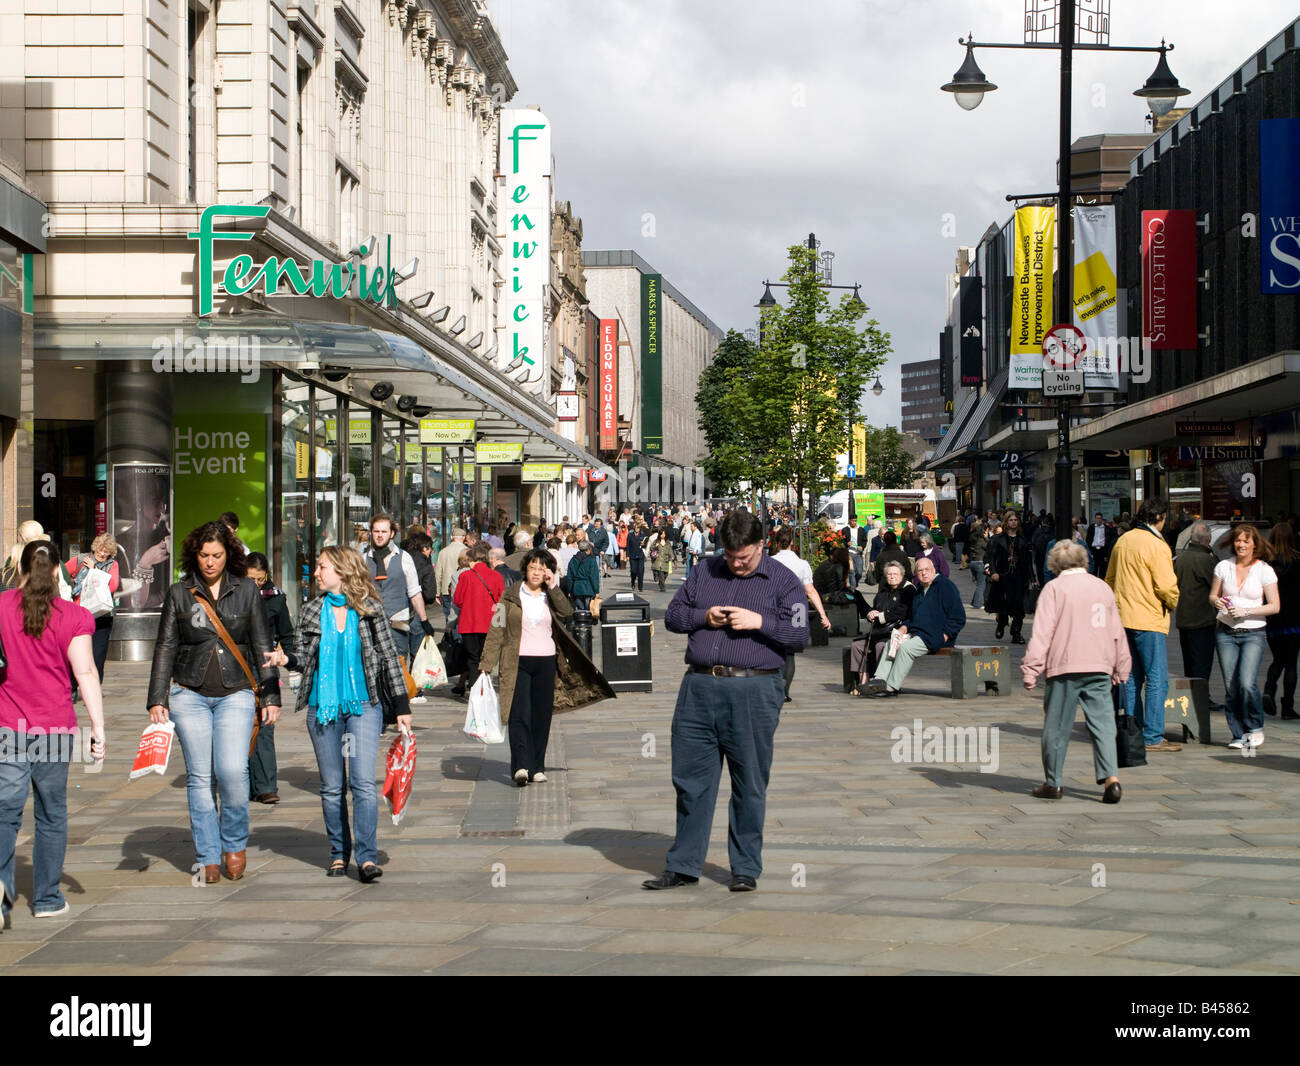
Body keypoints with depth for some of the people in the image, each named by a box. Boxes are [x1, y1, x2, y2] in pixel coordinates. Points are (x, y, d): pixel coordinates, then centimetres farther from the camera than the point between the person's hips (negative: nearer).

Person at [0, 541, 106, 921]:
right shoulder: (74, 615, -4)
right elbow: (85, 672, -8)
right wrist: (98, 725, -6)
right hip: (55, 725, 0)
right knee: (51, 814, 12)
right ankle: (47, 898, 18)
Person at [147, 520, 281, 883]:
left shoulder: (246, 590, 5)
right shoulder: (179, 593, 5)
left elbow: (263, 646, 8)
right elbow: (165, 647, 8)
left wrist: (271, 696, 5)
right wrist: (157, 698, 2)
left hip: (235, 694, -1)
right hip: (189, 695, 1)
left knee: (232, 770, -14)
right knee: (200, 777, 1)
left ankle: (234, 843, 8)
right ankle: (209, 857, 10)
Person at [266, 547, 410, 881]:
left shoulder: (371, 609, 0)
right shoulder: (312, 611, 8)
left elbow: (389, 657, 3)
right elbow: (303, 656, 9)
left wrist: (401, 707, 0)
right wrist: (286, 659, -14)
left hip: (364, 705, -3)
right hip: (323, 707, 3)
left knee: (363, 782, -12)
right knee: (332, 787, 7)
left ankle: (367, 857, -13)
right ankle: (339, 854, 18)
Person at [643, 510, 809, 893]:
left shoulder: (783, 581, 4)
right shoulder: (704, 571, 14)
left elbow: (799, 635, -3)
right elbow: (672, 614, 16)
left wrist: (759, 621, -14)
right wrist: (703, 617, -3)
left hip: (753, 692, -3)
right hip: (699, 688, 3)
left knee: (749, 784, 3)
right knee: (690, 778, 6)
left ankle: (746, 868, 14)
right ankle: (683, 865, 16)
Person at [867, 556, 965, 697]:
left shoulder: (945, 586, -5)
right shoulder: (919, 591, 20)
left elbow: (958, 618, -10)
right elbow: (912, 617, 29)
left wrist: (943, 637, -16)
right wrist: (904, 628, 8)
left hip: (934, 637, -9)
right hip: (916, 633, 9)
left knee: (905, 647, -28)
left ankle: (892, 687, -26)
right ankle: (880, 679, -23)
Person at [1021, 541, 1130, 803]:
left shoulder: (1054, 588, -1)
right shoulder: (1103, 587, 14)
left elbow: (1042, 632, -8)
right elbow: (1117, 631, 19)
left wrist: (1030, 669, -7)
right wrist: (1121, 668, 28)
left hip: (1065, 666, -4)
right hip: (1100, 667, 4)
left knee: (1057, 726, 5)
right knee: (1102, 723, 2)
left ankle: (1053, 783, 12)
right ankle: (1110, 777, -13)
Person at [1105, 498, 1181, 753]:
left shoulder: (1122, 541, 10)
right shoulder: (1156, 545, -13)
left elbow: (1110, 578, 19)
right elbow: (1166, 586, -16)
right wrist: (1173, 603, 3)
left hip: (1124, 617, 8)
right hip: (1149, 620, -8)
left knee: (1132, 678, 13)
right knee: (1157, 679, -4)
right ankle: (1153, 737, -6)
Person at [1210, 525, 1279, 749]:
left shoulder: (1265, 570, -1)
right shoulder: (1224, 566, 6)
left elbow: (1275, 606, -2)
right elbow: (1212, 596, 15)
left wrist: (1245, 611, -13)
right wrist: (1217, 602, -9)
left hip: (1253, 634, -3)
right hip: (1226, 633, 3)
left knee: (1247, 683, -17)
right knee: (1231, 687, -1)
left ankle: (1255, 728, 4)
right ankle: (1239, 734, 10)